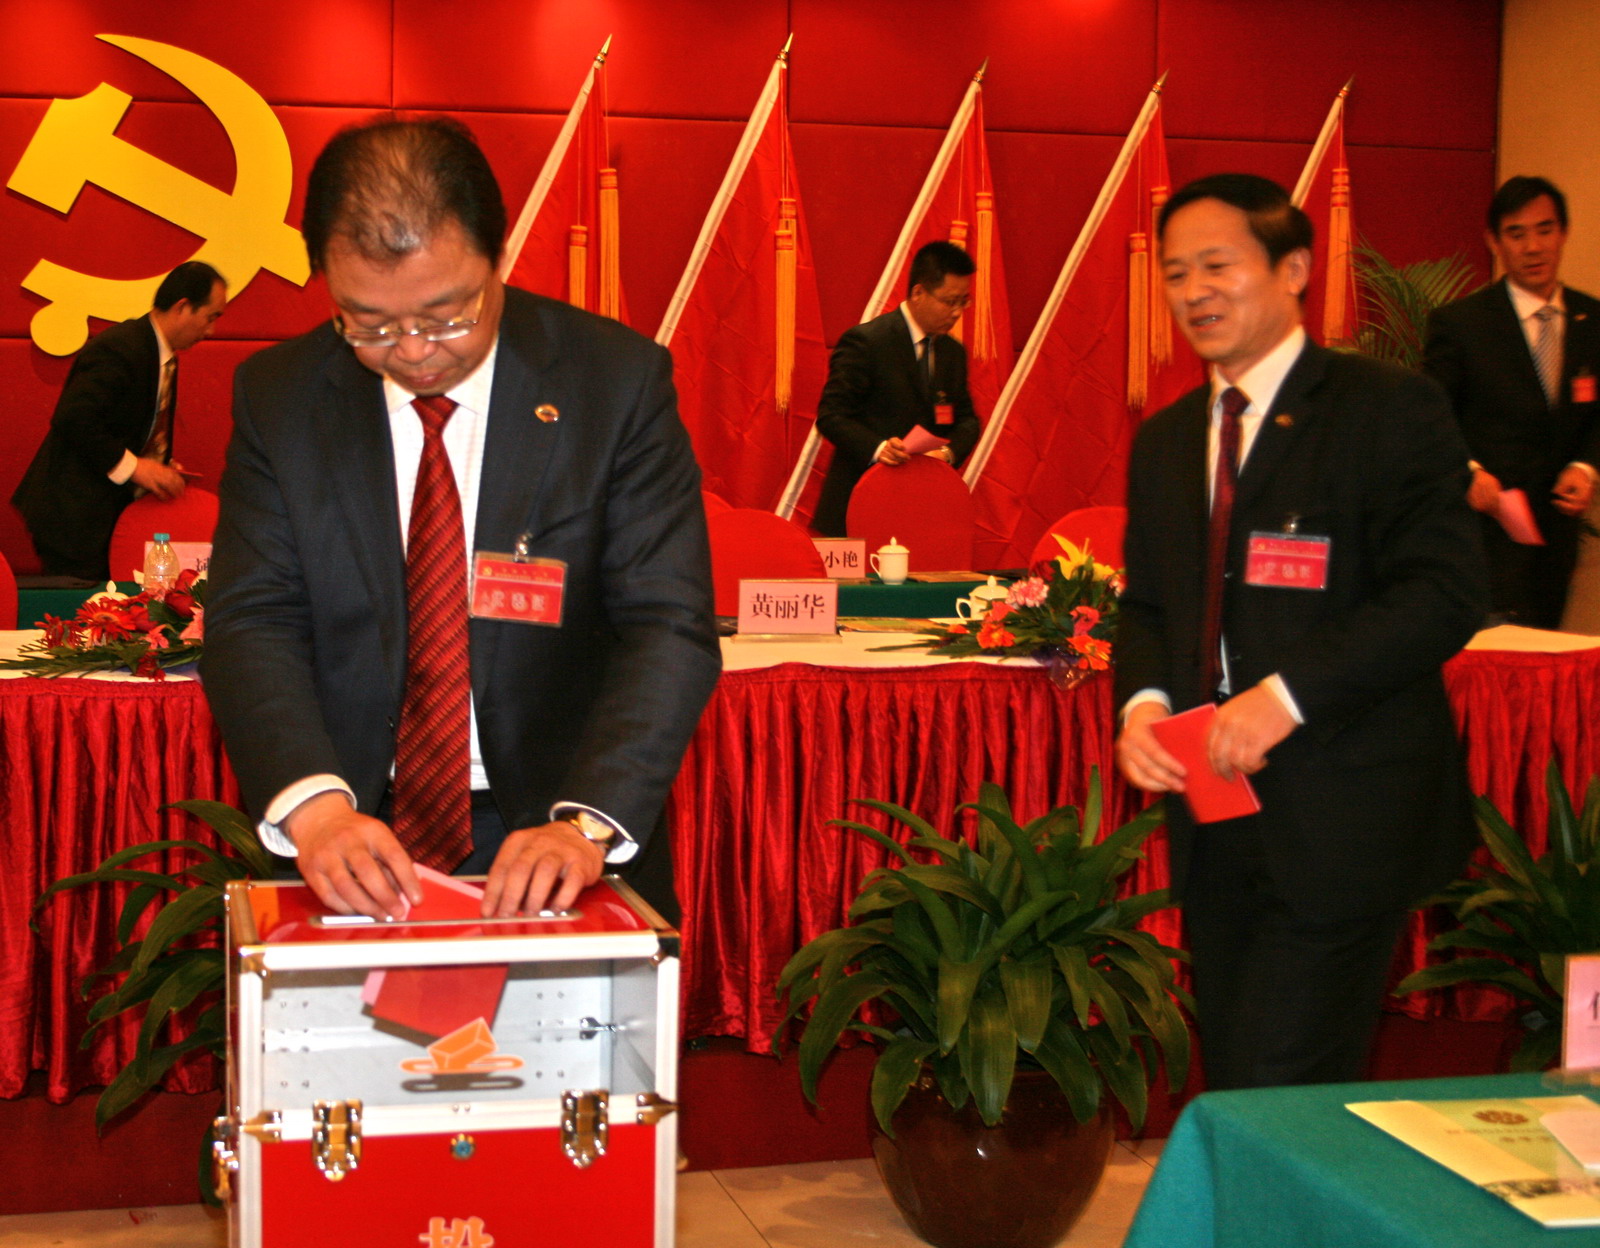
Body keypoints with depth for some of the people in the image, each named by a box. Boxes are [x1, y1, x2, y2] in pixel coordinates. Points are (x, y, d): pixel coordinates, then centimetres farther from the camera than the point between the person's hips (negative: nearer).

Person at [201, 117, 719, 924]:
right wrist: (312, 804, -23)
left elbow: (668, 629, -9)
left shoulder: (619, 380, -4)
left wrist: (586, 824, -25)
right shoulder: (277, 397, 2)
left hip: (558, 850, -1)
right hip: (344, 855, 1)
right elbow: (253, 624, -4)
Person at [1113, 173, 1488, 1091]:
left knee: (1282, 1100, -9)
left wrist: (1288, 696, -22)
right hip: (1217, 817, 7)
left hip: (1341, 821, -7)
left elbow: (1445, 593, -14)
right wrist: (1143, 703, -4)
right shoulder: (1165, 441, 15)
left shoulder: (1390, 410, -6)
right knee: (1230, 1090, 14)